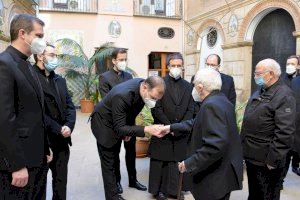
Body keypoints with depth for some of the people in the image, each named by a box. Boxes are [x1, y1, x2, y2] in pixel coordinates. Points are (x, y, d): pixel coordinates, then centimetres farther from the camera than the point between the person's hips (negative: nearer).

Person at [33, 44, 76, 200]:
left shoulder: (60, 80, 14)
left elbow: (70, 106, 9)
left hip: (62, 140, 6)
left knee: (61, 180, 16)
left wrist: (68, 126, -7)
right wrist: (58, 130, -14)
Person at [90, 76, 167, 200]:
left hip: (119, 124, 7)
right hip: (104, 124, -7)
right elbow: (119, 128, -37)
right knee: (109, 164, 1)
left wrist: (129, 130, 2)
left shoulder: (145, 86, -17)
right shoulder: (122, 95, -40)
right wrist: (146, 129, -47)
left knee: (114, 159, 20)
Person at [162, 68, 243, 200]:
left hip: (216, 177, -9)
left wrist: (189, 163, -25)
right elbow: (199, 123, 13)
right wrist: (172, 127, 16)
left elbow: (216, 145, -33)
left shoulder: (211, 105, -25)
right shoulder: (220, 99, 5)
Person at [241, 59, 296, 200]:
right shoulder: (259, 93, 11)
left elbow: (284, 133, -22)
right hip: (251, 157, 8)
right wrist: (245, 149, 15)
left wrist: (273, 160, -21)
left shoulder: (284, 96, -17)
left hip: (266, 162, -8)